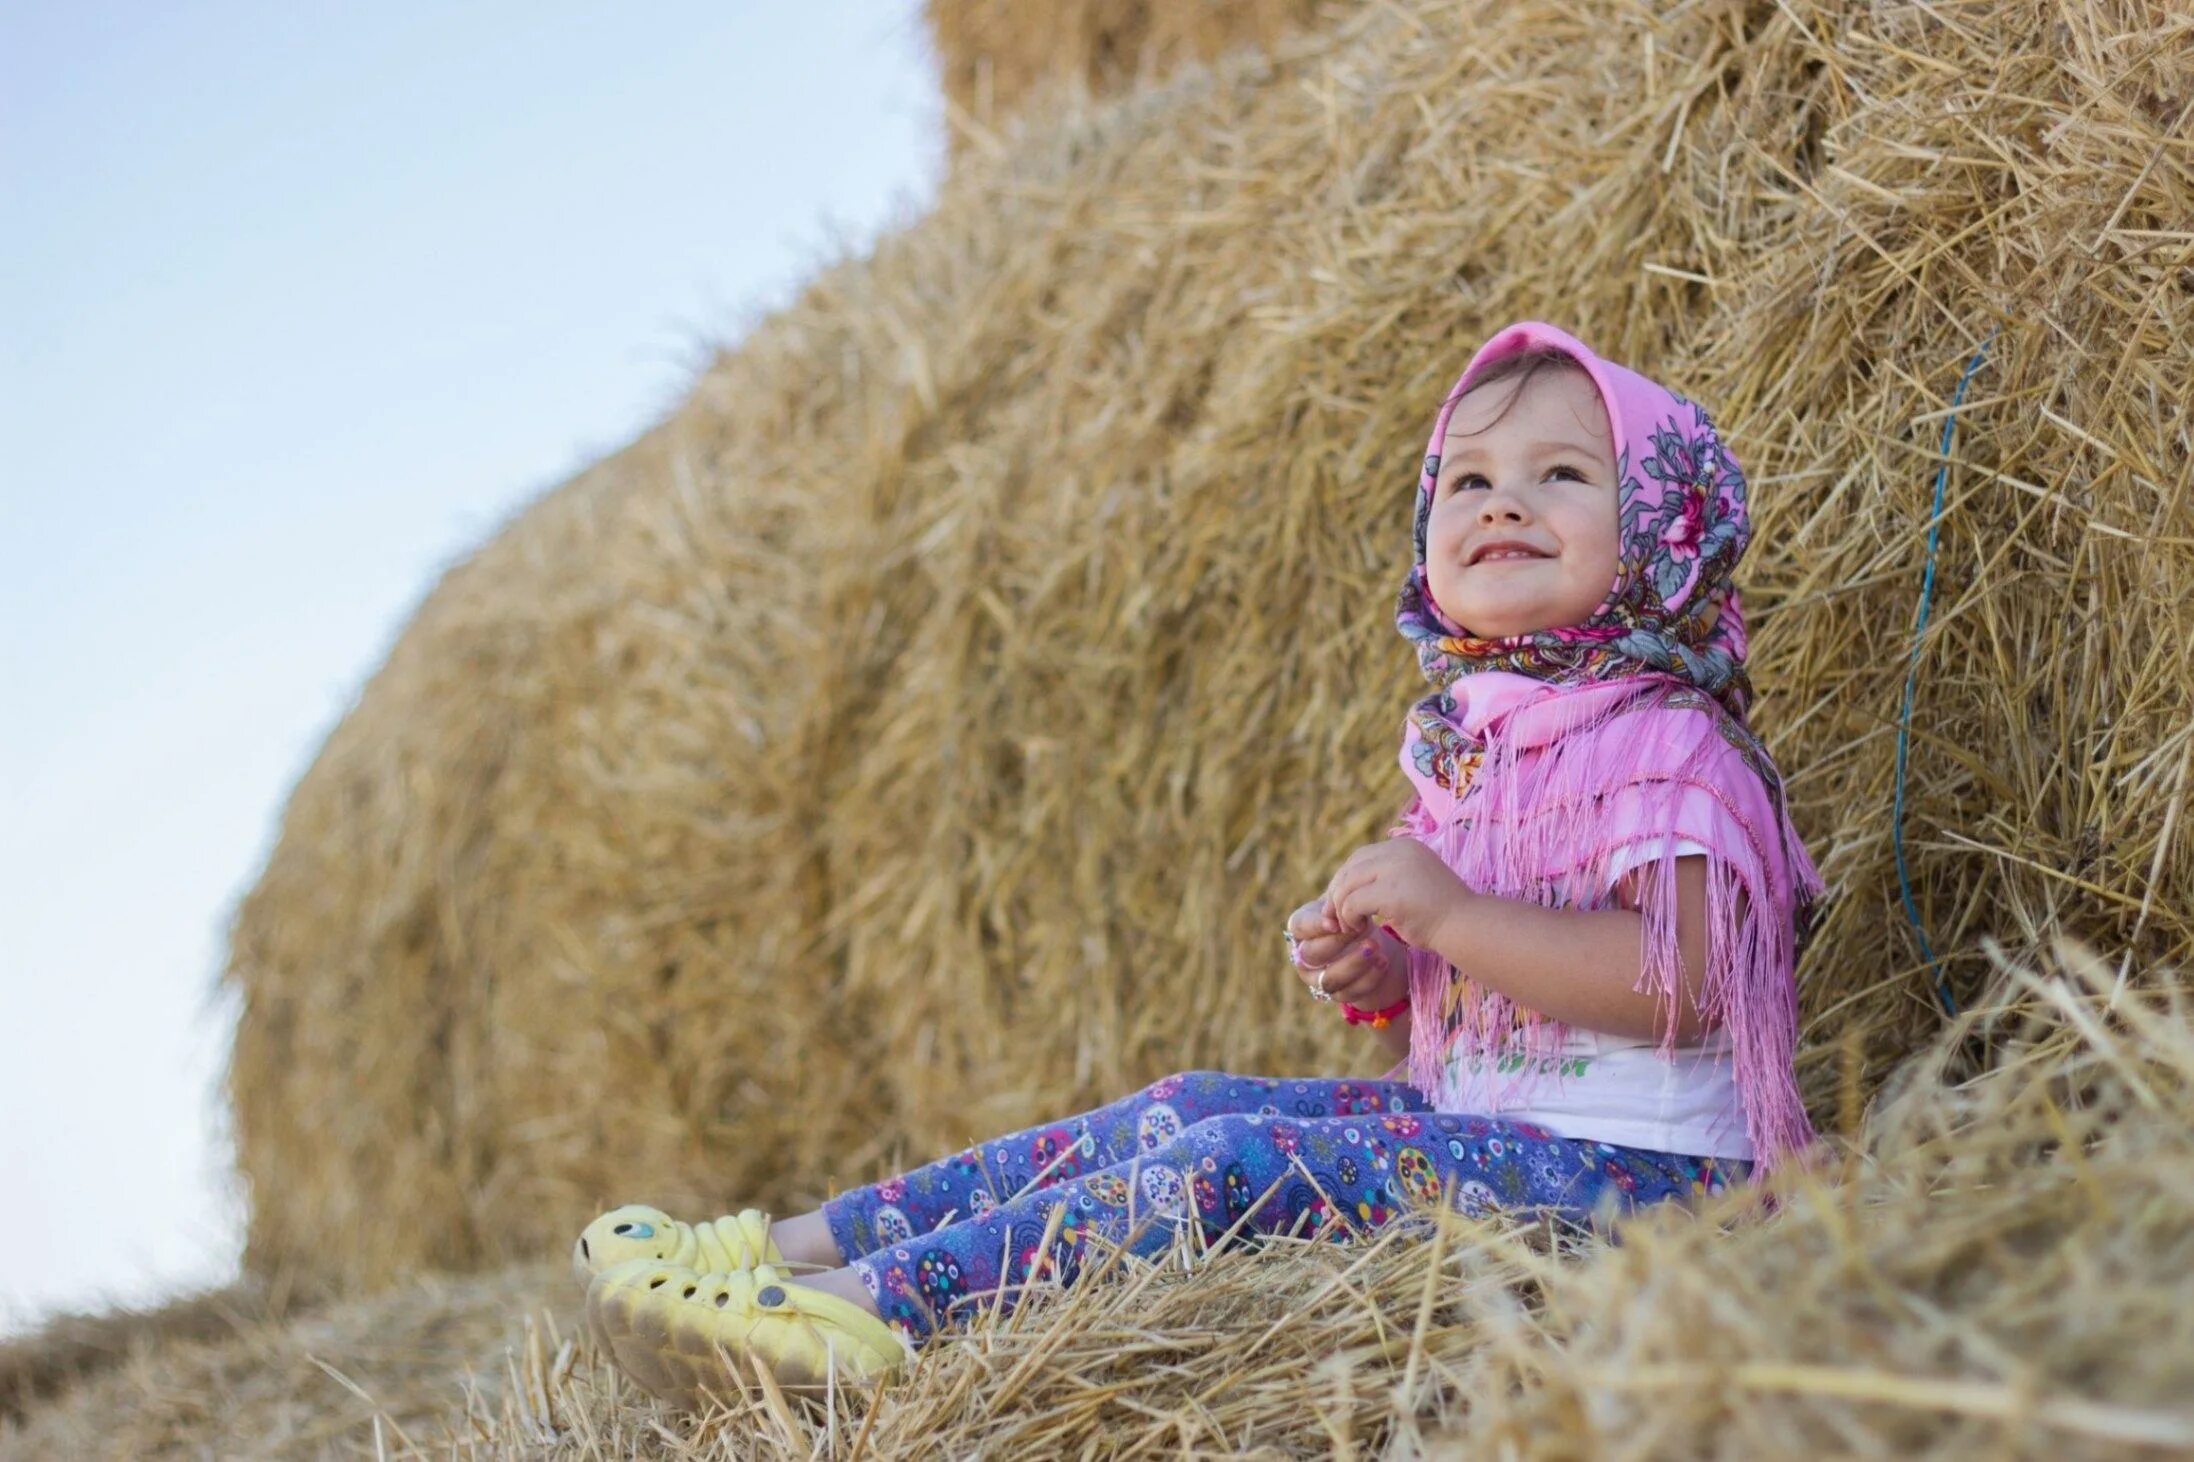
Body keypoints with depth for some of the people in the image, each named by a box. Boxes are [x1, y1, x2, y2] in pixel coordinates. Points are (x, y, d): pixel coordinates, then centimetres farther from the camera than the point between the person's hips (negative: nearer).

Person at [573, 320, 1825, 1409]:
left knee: (1235, 1164, -22)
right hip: (1476, 1120, 8)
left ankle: (873, 1309, -24)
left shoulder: (1661, 744, -11)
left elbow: (1681, 982, -26)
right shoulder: (1462, 749, 16)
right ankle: (807, 1243, -4)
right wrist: (1373, 979, 0)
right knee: (1193, 1106, -3)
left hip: (1630, 1157, -8)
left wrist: (1451, 917, -25)